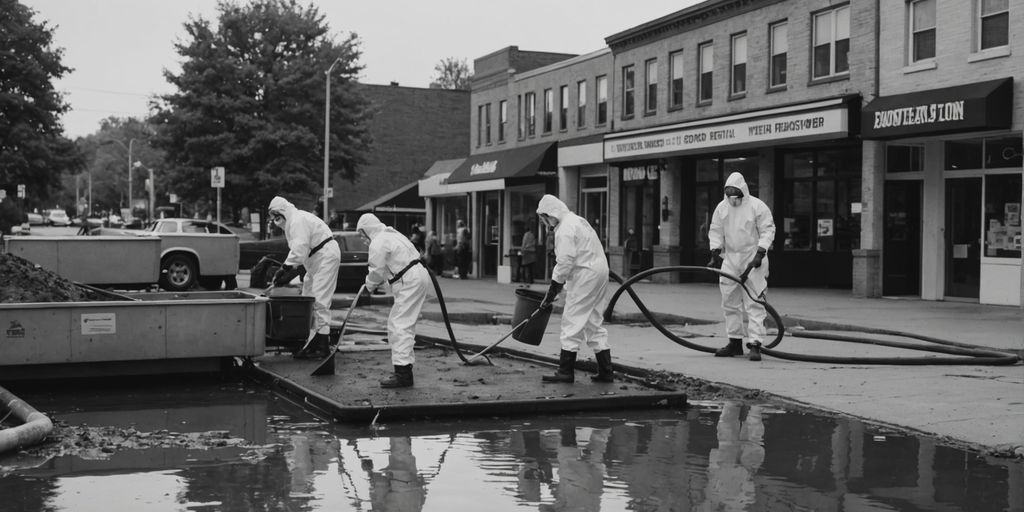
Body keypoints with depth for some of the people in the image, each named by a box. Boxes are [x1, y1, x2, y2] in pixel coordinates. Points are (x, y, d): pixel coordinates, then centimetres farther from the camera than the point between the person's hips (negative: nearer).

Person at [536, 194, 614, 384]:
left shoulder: (565, 230, -14)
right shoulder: (576, 221, 18)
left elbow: (565, 263, -19)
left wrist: (551, 294, -12)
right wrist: (558, 286, 20)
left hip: (585, 276, -10)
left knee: (572, 322, -5)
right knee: (594, 322, 14)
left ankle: (565, 372, -2)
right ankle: (605, 372, 15)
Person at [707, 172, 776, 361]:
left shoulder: (758, 206, -7)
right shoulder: (721, 207, 8)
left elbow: (768, 231, -7)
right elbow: (715, 232, 14)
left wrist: (760, 253, -17)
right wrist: (715, 253, 3)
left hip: (753, 260, -5)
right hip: (730, 260, 6)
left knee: (754, 304, -9)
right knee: (730, 302, 9)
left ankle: (755, 344, -10)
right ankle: (735, 342, 19)